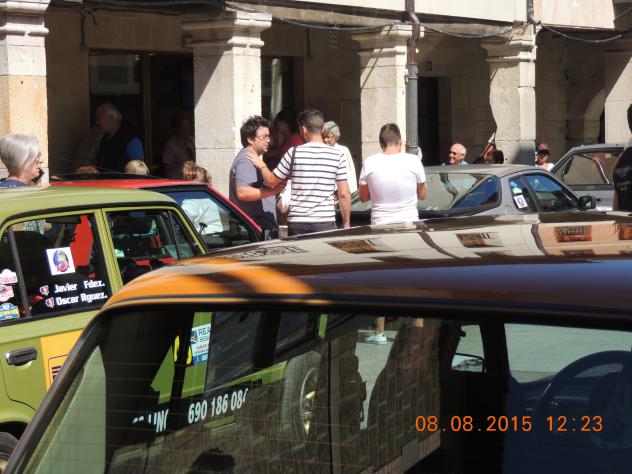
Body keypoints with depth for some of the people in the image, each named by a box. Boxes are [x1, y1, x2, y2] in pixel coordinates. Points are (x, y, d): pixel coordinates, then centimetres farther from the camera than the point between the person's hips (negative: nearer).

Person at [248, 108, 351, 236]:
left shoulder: (293, 153, -3)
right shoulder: (337, 155, -1)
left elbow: (272, 181, 8)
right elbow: (344, 194, -1)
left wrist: (261, 165, 27)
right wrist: (346, 223, 9)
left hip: (297, 223, 0)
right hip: (326, 223, 0)